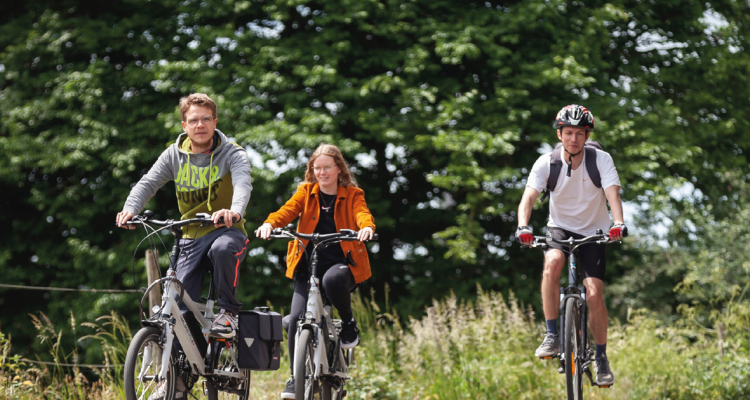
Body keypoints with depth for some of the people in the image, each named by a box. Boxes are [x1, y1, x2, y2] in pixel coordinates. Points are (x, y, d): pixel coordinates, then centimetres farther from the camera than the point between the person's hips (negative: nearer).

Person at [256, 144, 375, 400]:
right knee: (297, 318, -15)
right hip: (308, 265, 2)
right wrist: (270, 224, -29)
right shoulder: (306, 193, 10)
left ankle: (348, 323, -8)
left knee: (332, 278, -38)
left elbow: (362, 213, -14)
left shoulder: (352, 195, 6)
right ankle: (296, 378, -1)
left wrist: (366, 227, -39)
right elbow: (288, 210, -6)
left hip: (341, 265, -2)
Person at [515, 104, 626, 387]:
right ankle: (552, 337, -23)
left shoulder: (601, 160, -15)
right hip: (559, 227, 0)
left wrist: (618, 223, -46)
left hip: (593, 233, 0)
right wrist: (523, 226, -43)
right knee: (552, 263, -33)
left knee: (594, 294, -12)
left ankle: (601, 358, 7)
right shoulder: (546, 163, -14)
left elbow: (613, 194, -26)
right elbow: (529, 197, -24)